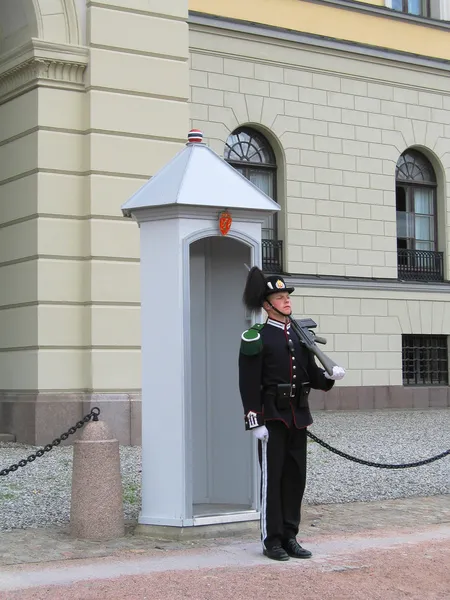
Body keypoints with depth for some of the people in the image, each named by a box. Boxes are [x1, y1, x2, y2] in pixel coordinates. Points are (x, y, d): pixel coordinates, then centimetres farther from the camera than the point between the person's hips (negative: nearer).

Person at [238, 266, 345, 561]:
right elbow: (249, 384, -12)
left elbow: (312, 375, 15)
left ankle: (290, 537, 18)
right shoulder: (257, 338, -8)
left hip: (299, 416, 6)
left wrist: (330, 375, -7)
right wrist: (255, 422, -17)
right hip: (273, 417, -6)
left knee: (295, 477, 9)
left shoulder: (301, 335, 12)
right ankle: (272, 539, 8)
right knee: (272, 478, 0)